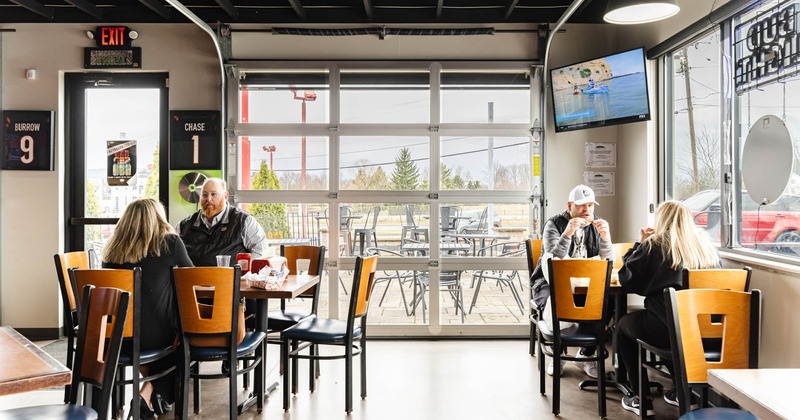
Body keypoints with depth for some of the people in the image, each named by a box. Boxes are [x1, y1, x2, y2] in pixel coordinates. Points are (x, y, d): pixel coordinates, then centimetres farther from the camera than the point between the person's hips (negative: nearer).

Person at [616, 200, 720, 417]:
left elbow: (627, 280, 0)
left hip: (667, 329, -5)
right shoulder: (706, 244, 9)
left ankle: (641, 399, 20)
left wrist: (640, 245, 10)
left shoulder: (653, 246, -5)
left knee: (623, 325, 23)